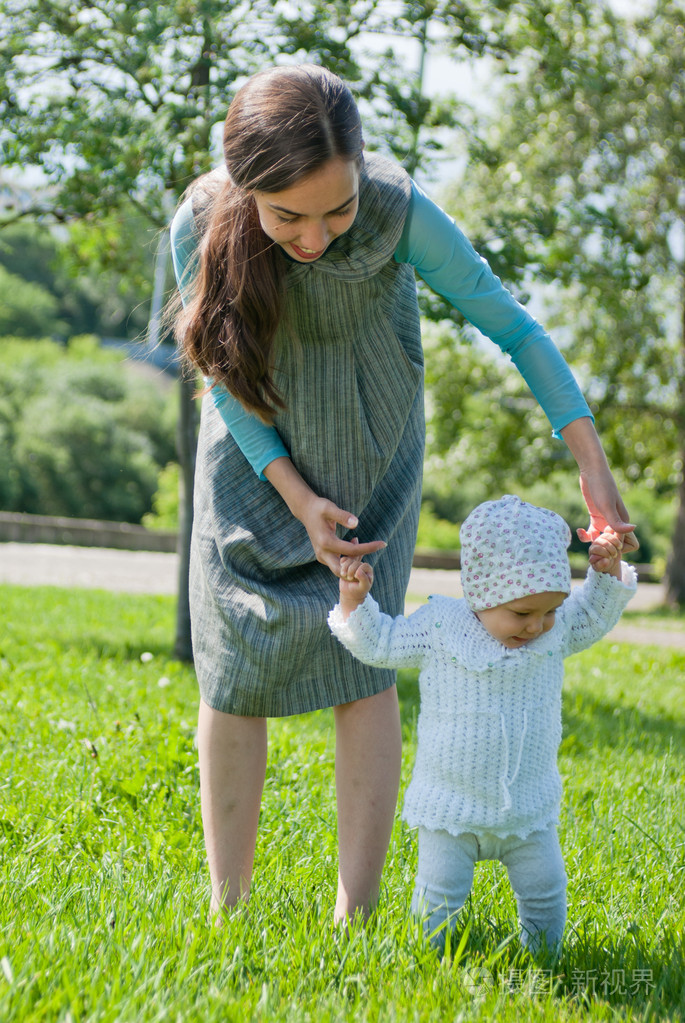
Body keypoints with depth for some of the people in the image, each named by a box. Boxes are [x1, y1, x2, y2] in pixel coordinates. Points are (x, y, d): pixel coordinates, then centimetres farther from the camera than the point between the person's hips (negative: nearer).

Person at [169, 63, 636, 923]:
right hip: (254, 460, 1)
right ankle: (226, 909, 7)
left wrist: (593, 466, -26)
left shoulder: (398, 211, -30)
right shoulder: (202, 228, -26)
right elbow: (224, 379, -11)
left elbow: (513, 327, -20)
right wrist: (297, 499, -19)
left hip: (367, 454, -1)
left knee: (363, 663, -10)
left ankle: (354, 918, -6)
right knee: (231, 669, -3)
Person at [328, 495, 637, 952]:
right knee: (438, 895, -3)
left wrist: (608, 573, -4)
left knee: (545, 892, 10)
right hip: (452, 807, -3)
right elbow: (379, 643, -4)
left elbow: (595, 614, 13)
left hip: (529, 810, 3)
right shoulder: (439, 628, -13)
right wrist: (355, 599, -17)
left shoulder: (555, 631, -4)